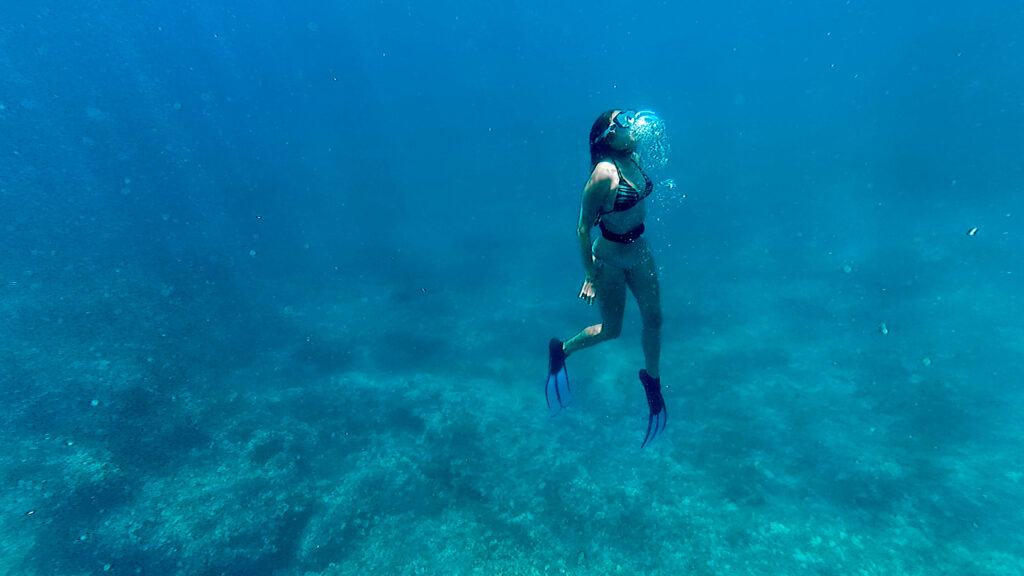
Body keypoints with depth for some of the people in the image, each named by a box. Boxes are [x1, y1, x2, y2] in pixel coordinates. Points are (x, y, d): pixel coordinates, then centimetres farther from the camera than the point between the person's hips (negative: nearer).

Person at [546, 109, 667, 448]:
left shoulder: (633, 159, -3)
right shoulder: (604, 172, -26)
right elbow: (583, 228, -21)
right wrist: (589, 275, -18)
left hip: (640, 250, 7)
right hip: (609, 260, -7)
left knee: (654, 318, 13)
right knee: (611, 330, 7)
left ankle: (652, 379, 37)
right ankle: (561, 351, 34)